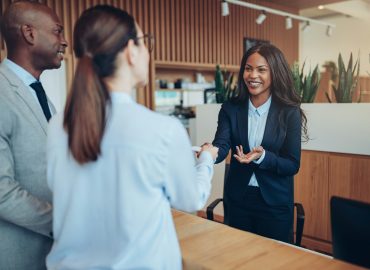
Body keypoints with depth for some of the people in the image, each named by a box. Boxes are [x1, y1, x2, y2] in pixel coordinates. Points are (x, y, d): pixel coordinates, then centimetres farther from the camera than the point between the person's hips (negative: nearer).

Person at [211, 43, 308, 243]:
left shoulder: (289, 112, -9)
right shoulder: (230, 108, -3)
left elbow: (293, 165, -10)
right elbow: (221, 145, -15)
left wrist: (261, 157, -28)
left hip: (275, 203, -2)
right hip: (237, 200, 2)